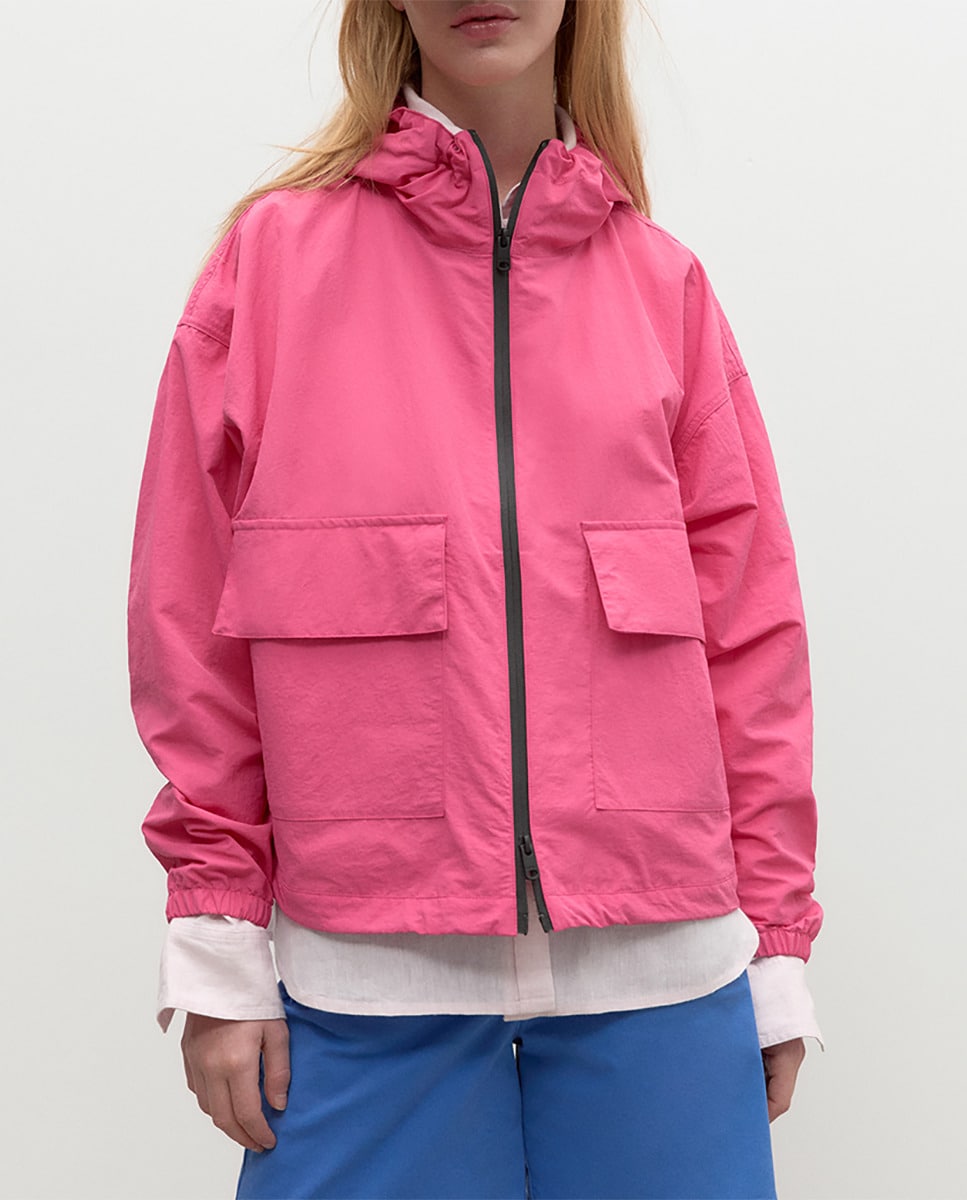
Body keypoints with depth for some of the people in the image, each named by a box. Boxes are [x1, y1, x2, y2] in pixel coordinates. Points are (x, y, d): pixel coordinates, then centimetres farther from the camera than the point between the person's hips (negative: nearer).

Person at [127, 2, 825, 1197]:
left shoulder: (664, 283, 6)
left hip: (655, 968, 2)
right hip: (365, 978, -1)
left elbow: (748, 628, 6)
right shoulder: (274, 254, 1)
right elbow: (192, 625, 0)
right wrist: (218, 949, -1)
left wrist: (775, 941, 5)